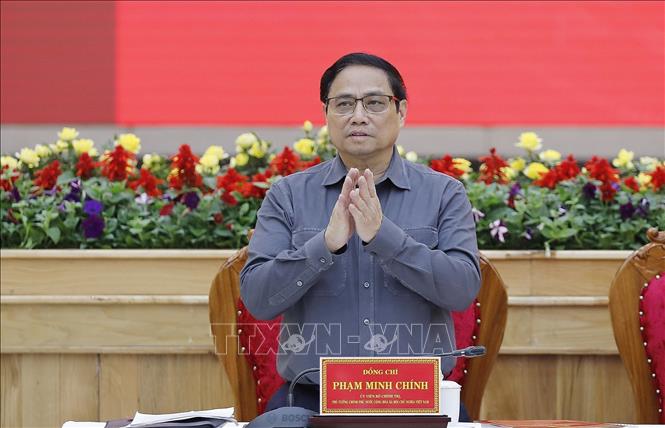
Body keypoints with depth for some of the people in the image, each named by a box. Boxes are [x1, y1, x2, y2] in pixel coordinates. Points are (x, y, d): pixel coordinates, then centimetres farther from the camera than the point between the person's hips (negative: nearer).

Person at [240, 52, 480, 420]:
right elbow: (257, 299, -2)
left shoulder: (443, 193, 8)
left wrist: (383, 235, -17)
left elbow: (463, 288, -6)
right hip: (312, 399, 0)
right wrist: (326, 244, -16)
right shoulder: (288, 195, 8)